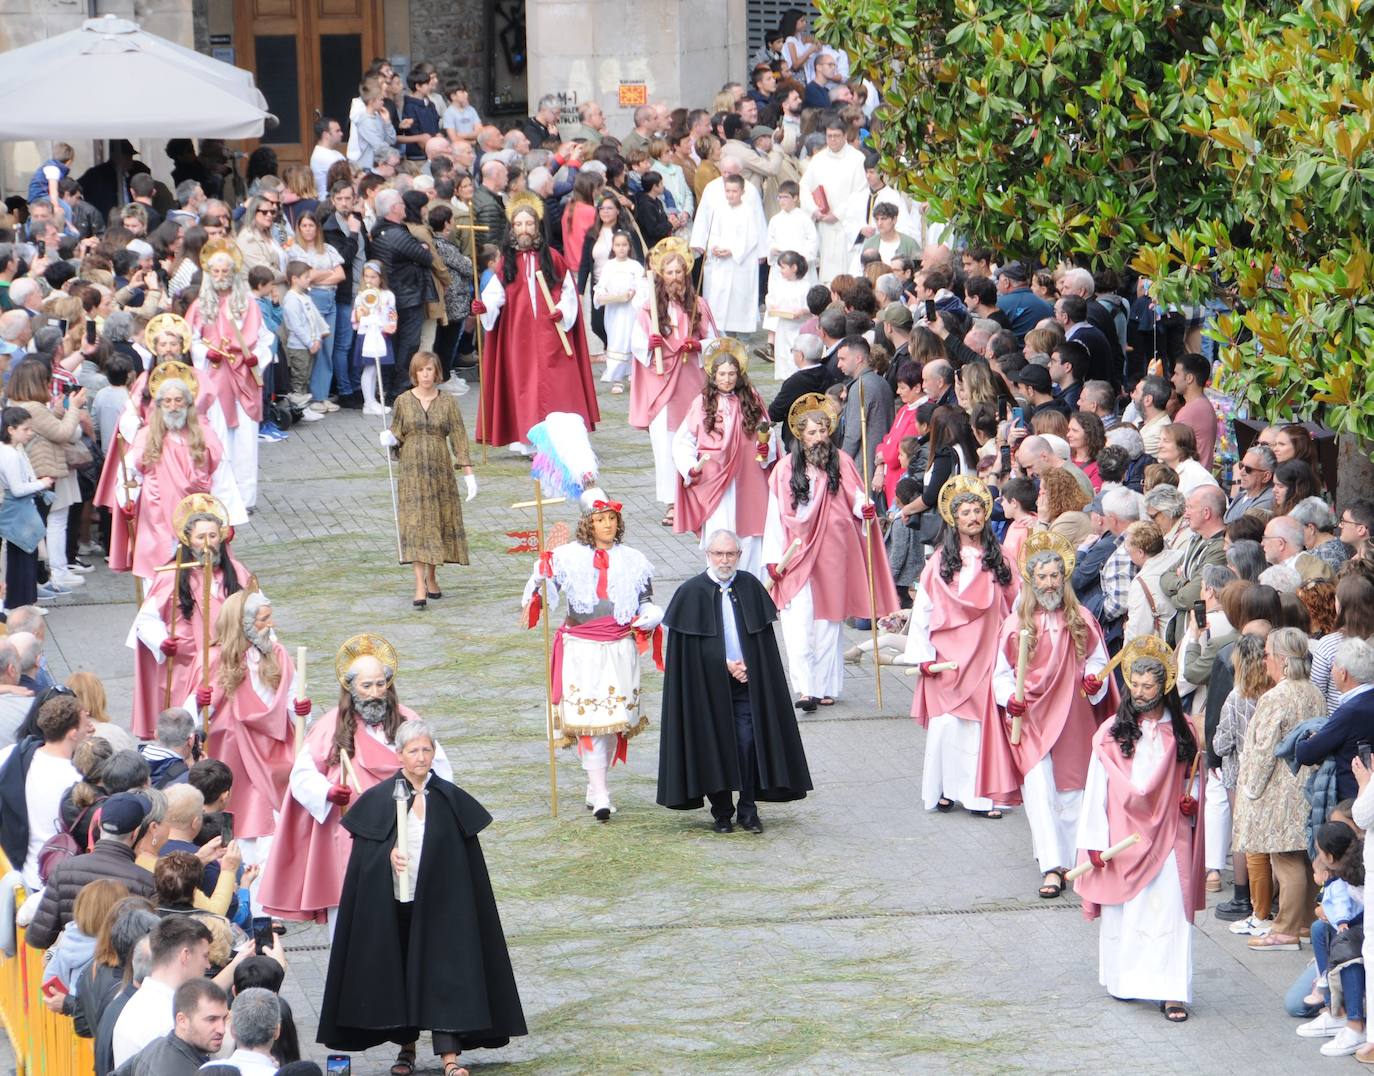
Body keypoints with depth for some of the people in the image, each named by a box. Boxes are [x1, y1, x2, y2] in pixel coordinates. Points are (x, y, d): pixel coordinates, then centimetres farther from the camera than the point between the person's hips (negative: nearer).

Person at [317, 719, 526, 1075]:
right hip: (392, 903, 1)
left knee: (442, 972, -7)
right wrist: (389, 854, -21)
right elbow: (365, 854, -1)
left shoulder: (450, 799, 3)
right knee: (398, 973, 6)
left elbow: (465, 859, 6)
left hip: (439, 904, 0)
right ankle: (406, 1047, 21)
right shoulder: (379, 798, 2)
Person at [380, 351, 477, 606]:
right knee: (415, 525, -8)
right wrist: (389, 440, -16)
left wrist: (468, 472, -2)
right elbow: (397, 436, 8)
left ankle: (432, 578, 26)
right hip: (412, 471, -1)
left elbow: (459, 437, 2)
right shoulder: (403, 401, 1)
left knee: (439, 523, 7)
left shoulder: (447, 402, 1)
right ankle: (420, 587, -12)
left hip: (440, 470, 1)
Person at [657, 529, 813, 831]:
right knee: (715, 746, 1)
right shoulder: (691, 592, -3)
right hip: (708, 684, -2)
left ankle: (748, 810, 4)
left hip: (747, 681, 2)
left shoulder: (750, 587, 5)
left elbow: (764, 637, 8)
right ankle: (722, 812, 11)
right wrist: (725, 665, -11)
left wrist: (747, 665, -7)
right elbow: (685, 647, -5)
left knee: (748, 742, -5)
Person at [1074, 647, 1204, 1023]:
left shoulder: (1182, 732, 4)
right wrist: (1095, 841, -4)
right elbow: (1096, 789, 0)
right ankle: (1123, 981, 23)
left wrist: (1192, 799, -6)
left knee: (1170, 913, -7)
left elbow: (1193, 776, 17)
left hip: (1168, 836, 0)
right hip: (1124, 836, 0)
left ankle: (1172, 992, -9)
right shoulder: (1111, 733, -1)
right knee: (1124, 912, 7)